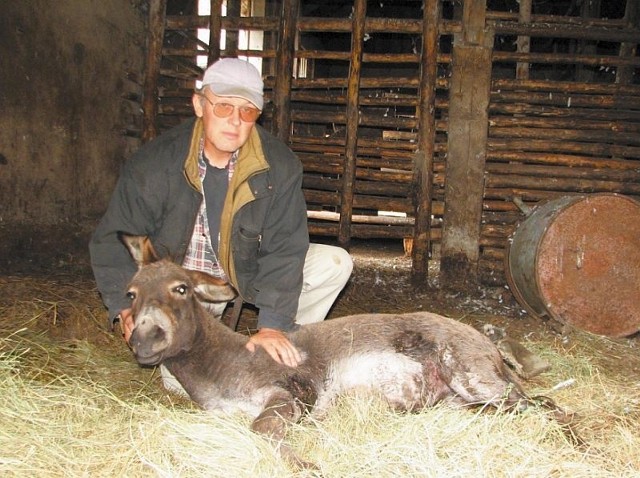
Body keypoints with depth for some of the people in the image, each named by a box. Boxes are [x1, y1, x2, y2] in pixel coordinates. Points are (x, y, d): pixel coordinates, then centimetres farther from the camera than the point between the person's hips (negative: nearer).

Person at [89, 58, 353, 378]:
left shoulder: (280, 167, -19)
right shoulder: (154, 165, -21)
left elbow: (283, 248, -21)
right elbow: (111, 240, -16)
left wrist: (272, 325, -30)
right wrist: (127, 309, -30)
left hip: (248, 271, 2)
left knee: (335, 264, -14)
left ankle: (283, 352, 3)